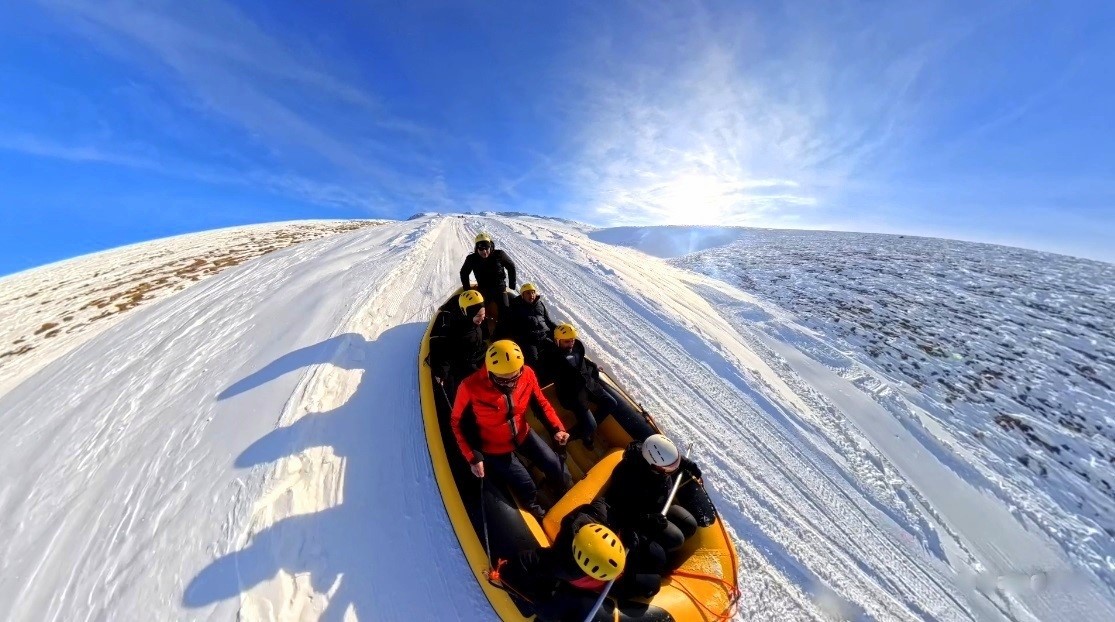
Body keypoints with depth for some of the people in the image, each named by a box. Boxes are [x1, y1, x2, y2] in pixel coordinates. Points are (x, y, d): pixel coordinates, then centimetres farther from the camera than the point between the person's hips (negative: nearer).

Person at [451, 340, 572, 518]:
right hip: (495, 448, -2)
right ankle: (538, 515, 37)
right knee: (527, 488, -2)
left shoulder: (527, 374, -23)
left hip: (523, 435, 3)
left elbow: (541, 403, -7)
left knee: (556, 466, 6)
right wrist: (472, 457, -17)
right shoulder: (471, 387, -31)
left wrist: (557, 428, -19)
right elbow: (456, 422, -15)